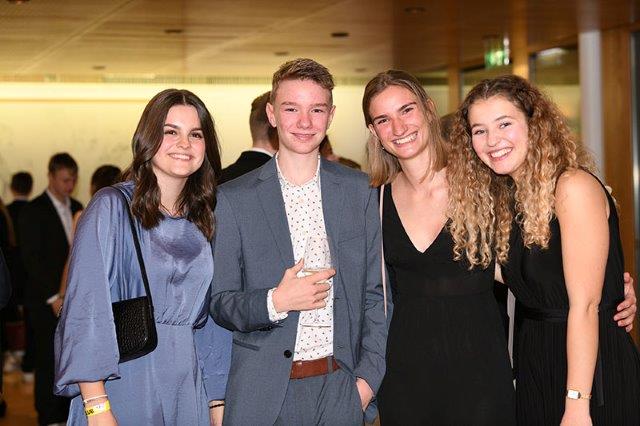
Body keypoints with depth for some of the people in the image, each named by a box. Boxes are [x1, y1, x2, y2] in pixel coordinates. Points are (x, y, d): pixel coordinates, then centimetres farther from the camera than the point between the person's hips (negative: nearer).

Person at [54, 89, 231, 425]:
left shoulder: (203, 221, 10)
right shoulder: (112, 207, -7)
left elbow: (211, 320, 12)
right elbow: (86, 307, -13)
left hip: (187, 385, 5)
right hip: (122, 383, -5)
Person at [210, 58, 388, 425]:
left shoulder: (360, 191, 4)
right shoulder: (234, 199, -1)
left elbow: (375, 294, 7)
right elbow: (220, 304, -1)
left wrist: (367, 379, 0)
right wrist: (275, 302, -18)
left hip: (341, 390, 2)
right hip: (263, 394, -1)